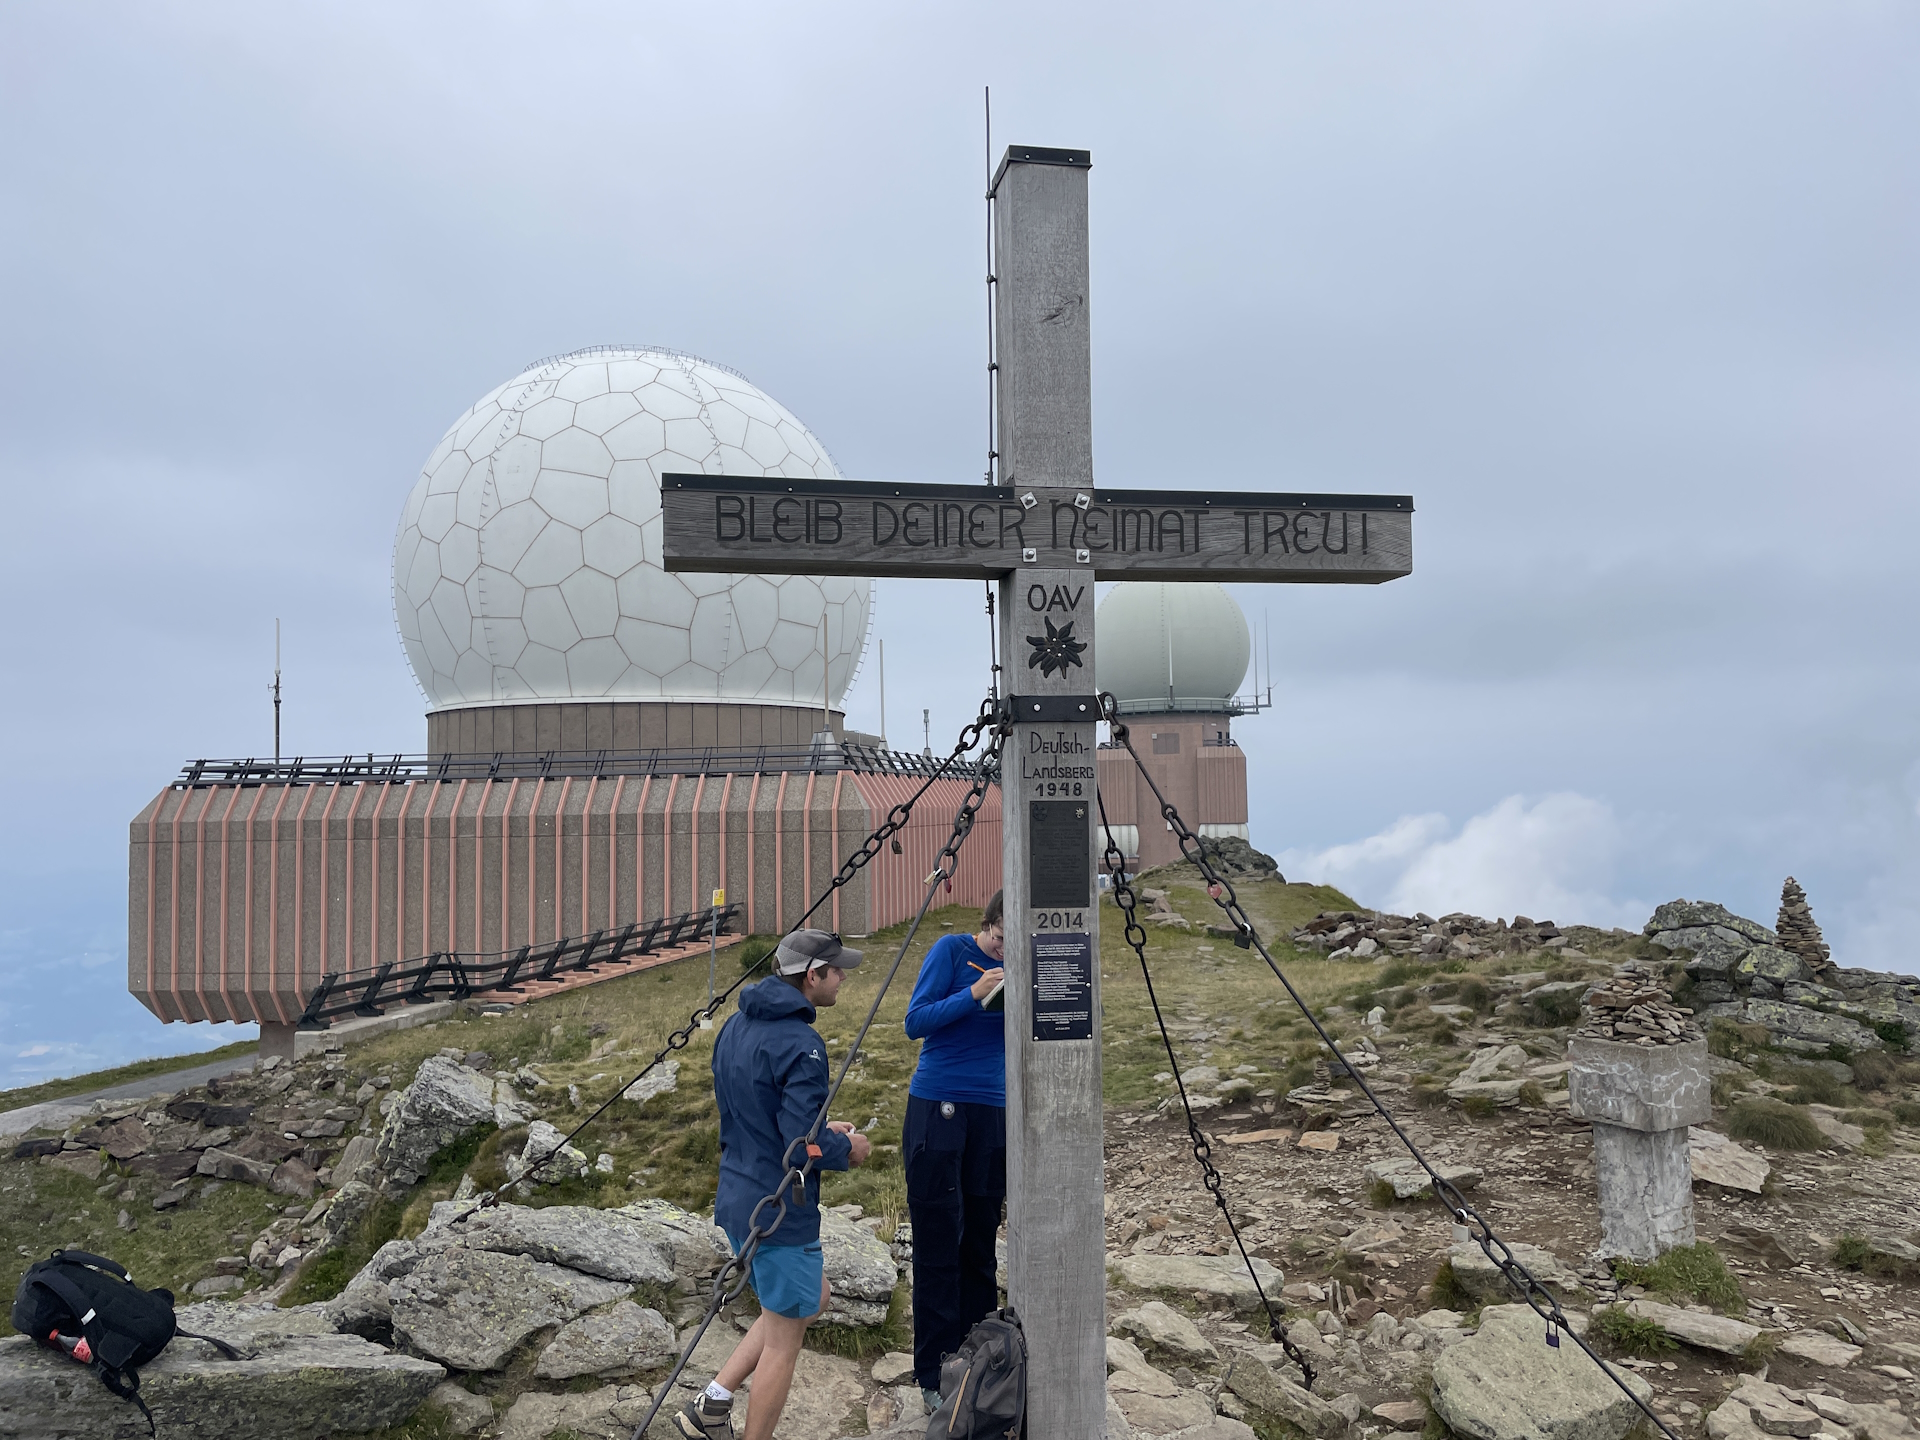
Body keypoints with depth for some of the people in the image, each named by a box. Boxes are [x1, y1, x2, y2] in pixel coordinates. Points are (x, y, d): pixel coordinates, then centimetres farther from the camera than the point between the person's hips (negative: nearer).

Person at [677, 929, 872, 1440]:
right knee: (783, 1341, 8)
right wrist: (848, 1151, -6)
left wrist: (822, 1130, 13)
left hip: (739, 1200, 9)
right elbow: (804, 1147, -25)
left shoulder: (735, 1028, 6)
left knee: (810, 1300, 24)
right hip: (781, 1213, -9)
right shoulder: (801, 1045, -23)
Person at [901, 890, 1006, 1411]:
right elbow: (916, 1022, -8)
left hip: (994, 1112, 4)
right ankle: (934, 1377, 9)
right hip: (937, 1107, -4)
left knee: (980, 1242, 10)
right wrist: (973, 995, -19)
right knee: (938, 1245, 0)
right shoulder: (951, 950, -5)